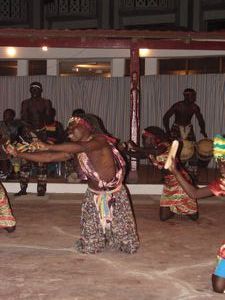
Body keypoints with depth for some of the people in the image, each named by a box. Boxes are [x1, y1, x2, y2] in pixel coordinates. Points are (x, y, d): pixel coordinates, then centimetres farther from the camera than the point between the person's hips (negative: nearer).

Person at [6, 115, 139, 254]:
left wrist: (48, 146, -42)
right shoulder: (73, 149, -3)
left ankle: (127, 245, 33)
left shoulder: (100, 139, -21)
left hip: (115, 193, -4)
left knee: (120, 226, 8)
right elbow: (49, 157, -6)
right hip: (94, 194, 4)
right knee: (91, 227, 4)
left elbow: (80, 147, -41)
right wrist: (19, 154, -12)